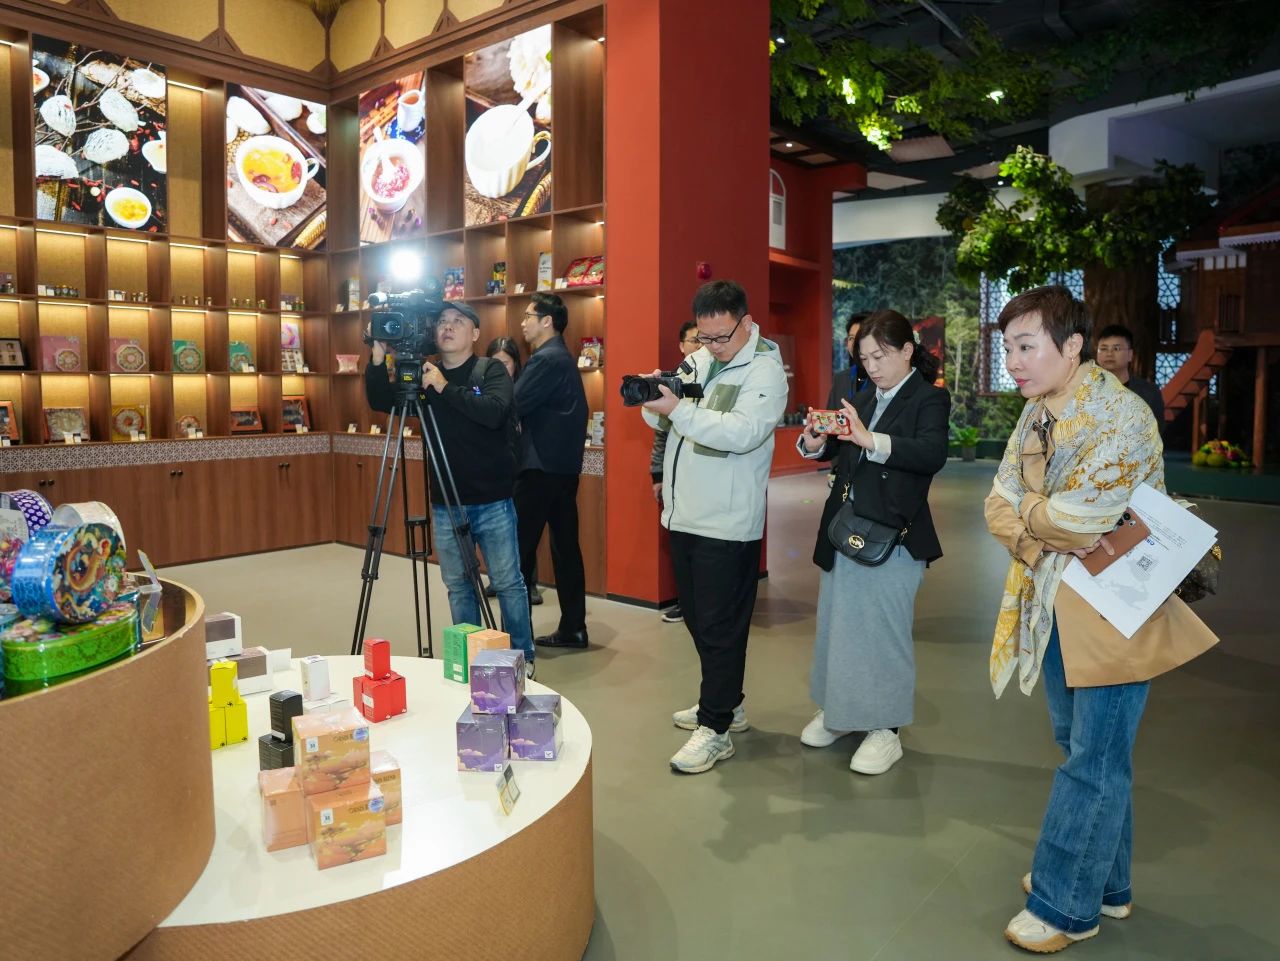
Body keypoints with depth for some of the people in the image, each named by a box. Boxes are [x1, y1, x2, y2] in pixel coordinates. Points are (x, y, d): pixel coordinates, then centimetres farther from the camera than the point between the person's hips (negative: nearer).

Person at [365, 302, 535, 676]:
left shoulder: (491, 370, -3)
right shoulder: (424, 375, 8)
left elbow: (494, 412, -20)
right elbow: (379, 402, 1)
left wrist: (445, 388, -20)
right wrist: (378, 357, -13)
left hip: (492, 501, -3)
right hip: (445, 504, 4)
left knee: (508, 582, 2)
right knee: (458, 585, 10)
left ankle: (522, 658, 17)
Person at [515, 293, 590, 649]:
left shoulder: (546, 359, -13)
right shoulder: (564, 358, 17)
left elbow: (512, 405, -17)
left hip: (540, 467, -10)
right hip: (565, 466, 10)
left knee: (521, 550, -3)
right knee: (566, 546, 10)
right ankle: (573, 628, 15)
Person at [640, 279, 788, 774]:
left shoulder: (764, 370, -10)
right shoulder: (696, 359, 12)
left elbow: (744, 433, -25)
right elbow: (664, 422, 14)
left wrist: (679, 409, -31)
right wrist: (655, 400, -8)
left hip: (727, 525, -8)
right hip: (684, 515, 8)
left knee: (720, 628, -1)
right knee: (697, 618, 18)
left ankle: (716, 729, 11)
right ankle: (725, 703, 35)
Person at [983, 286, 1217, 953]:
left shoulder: (1120, 417, -20)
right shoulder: (1036, 413, 5)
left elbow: (1077, 514, -29)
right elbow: (1000, 506, 3)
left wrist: (1029, 515, -9)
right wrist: (1043, 537, -16)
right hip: (1055, 606, 8)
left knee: (1094, 761, 2)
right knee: (1082, 748, 19)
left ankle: (1066, 904, 17)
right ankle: (1104, 883, 37)